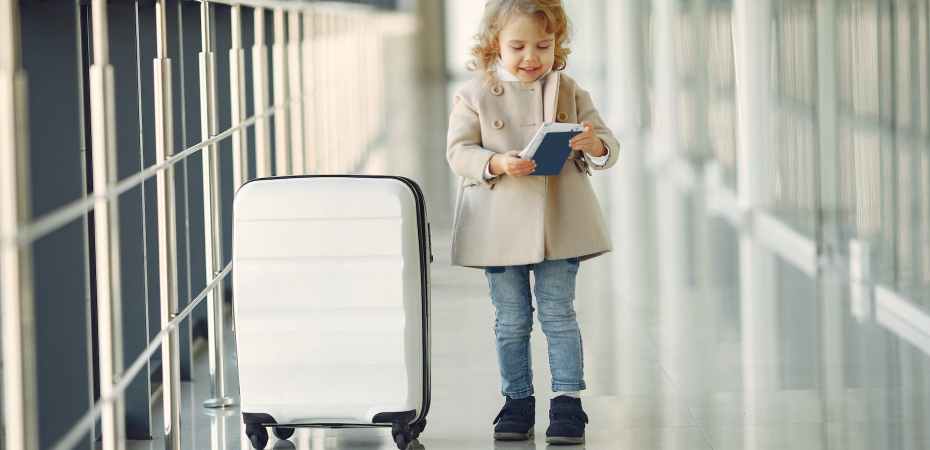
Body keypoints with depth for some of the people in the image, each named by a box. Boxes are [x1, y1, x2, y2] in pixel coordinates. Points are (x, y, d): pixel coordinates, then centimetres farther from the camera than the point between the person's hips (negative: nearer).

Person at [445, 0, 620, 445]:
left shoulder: (569, 92, 4)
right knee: (511, 320, 8)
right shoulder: (475, 94, -1)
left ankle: (568, 400, 7)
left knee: (559, 315, 2)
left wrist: (593, 145, -21)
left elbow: (607, 144, 3)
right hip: (500, 225, 0)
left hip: (559, 223, 0)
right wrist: (498, 164, -24)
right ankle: (517, 400, 18)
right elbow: (458, 151, -6)